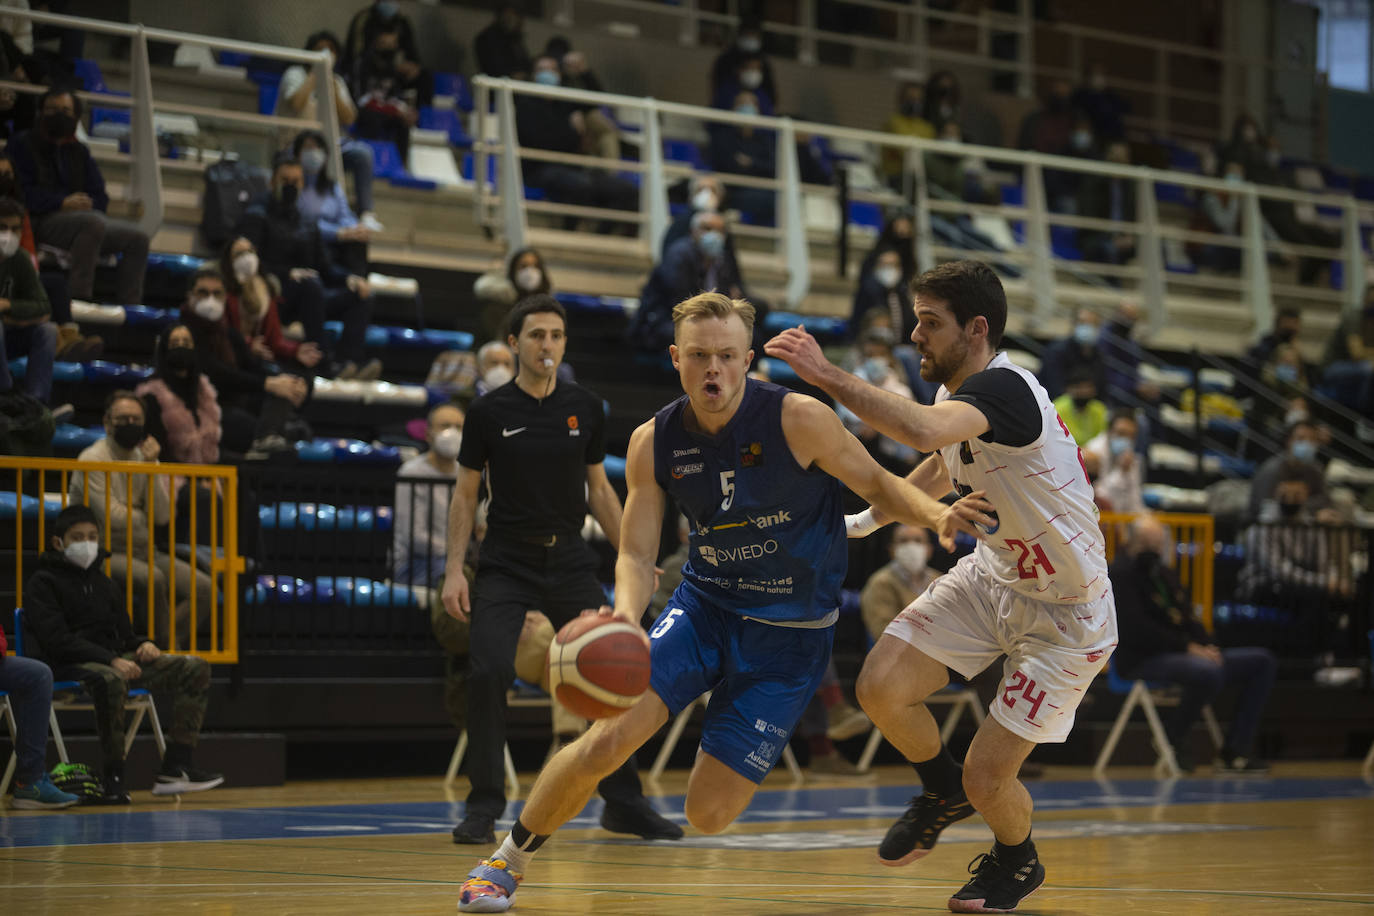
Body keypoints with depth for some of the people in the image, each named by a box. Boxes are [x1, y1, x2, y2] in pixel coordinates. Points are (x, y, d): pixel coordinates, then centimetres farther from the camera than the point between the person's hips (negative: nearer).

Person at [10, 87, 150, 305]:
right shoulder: (23, 145, 6)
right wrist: (62, 203, -19)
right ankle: (78, 300, -41)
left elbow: (99, 197, 19)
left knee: (138, 238, -9)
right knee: (94, 223, -36)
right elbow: (24, 193, -8)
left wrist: (86, 203, -6)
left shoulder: (79, 151, 24)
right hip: (43, 221, -7)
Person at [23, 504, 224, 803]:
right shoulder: (42, 583, -1)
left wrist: (144, 645, -1)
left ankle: (175, 767, -17)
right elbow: (57, 640, -14)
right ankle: (114, 776, -33)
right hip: (68, 667, -8)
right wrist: (111, 660, -24)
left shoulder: (104, 584, 23)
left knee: (195, 668, -8)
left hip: (113, 660, 8)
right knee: (110, 680, -43)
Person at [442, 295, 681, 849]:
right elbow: (465, 493, 2)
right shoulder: (490, 412, -3)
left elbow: (598, 490, 12)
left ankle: (623, 802, 13)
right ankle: (484, 808, -6)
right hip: (505, 563, -2)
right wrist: (454, 569, -6)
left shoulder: (585, 408, 4)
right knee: (488, 674, -17)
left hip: (569, 560, 2)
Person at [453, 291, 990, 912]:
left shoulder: (797, 420, -18)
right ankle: (508, 860, 7)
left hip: (790, 634, -2)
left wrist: (935, 515, -27)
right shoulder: (654, 444, -7)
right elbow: (636, 555, -5)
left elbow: (875, 484, -5)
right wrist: (626, 614, -28)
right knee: (603, 744, -17)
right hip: (705, 605, 2)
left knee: (707, 815, -7)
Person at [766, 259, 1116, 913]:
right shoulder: (958, 396, 0)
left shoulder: (1003, 388, -29)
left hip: (1067, 614, -8)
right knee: (880, 687, -10)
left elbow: (922, 432, -50)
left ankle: (1016, 861, 28)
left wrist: (827, 376, -44)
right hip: (994, 576, 8)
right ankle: (942, 791, 20)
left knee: (987, 779, -7)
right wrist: (871, 517, 31)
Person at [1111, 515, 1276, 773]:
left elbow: (1187, 617, 20)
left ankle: (1235, 751, -6)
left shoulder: (1164, 572, 21)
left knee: (1263, 661, 2)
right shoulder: (1122, 573, -7)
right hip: (1143, 660, -10)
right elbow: (1137, 629, -18)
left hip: (1178, 654, 10)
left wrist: (1207, 646, -2)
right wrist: (1187, 647, -19)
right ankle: (1174, 738, -13)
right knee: (1209, 673, -39)